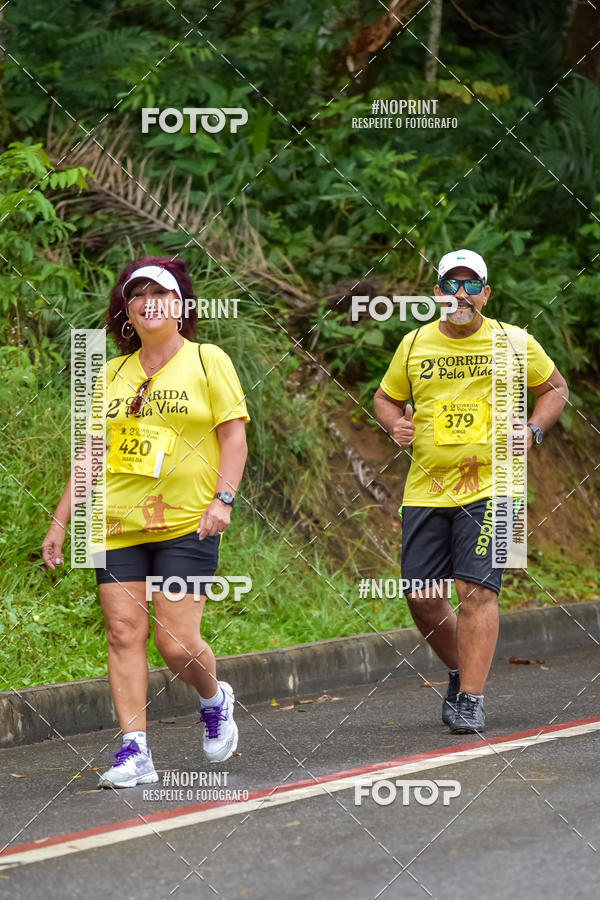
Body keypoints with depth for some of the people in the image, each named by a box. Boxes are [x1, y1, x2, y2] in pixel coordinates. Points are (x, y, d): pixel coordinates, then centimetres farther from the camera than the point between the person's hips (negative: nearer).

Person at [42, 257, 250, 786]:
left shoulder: (208, 361, 3)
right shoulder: (113, 374, 14)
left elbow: (234, 434, 0)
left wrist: (223, 498, -14)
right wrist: (60, 521, 13)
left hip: (186, 525, -4)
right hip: (118, 526, 4)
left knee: (177, 644, -9)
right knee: (123, 633, -6)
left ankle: (215, 699, 23)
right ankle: (134, 752, -4)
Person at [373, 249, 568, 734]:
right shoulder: (415, 344, 7)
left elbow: (555, 388, 15)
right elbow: (385, 397, 21)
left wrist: (532, 430, -2)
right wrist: (395, 424, -1)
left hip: (488, 487, -3)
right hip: (426, 489, 3)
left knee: (477, 591, -14)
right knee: (422, 597, 2)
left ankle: (471, 701, -11)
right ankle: (461, 671, 28)